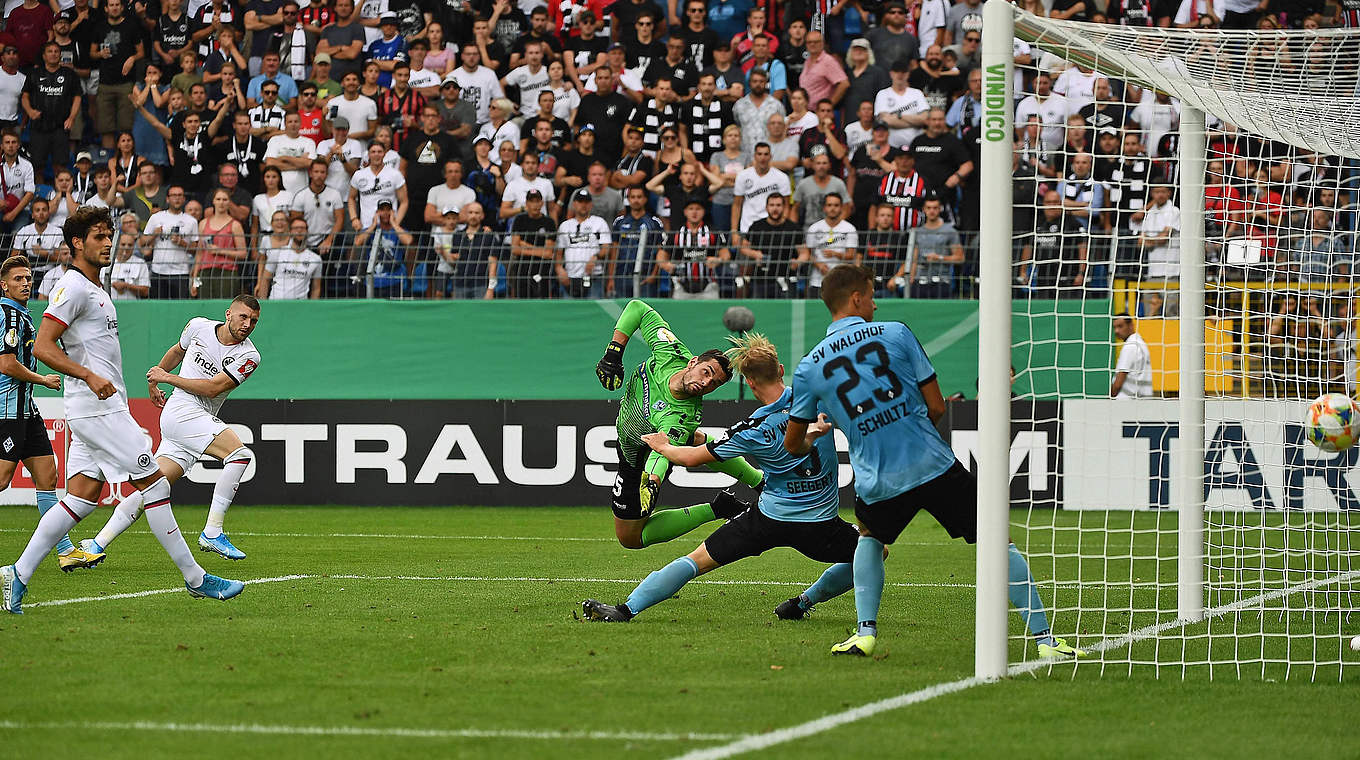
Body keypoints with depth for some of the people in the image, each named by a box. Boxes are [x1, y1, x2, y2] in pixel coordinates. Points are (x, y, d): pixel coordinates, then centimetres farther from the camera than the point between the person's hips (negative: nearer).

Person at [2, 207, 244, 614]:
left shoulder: (96, 291, 20)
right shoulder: (73, 288, -11)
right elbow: (42, 346, -18)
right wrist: (89, 375, -27)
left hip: (104, 407, 10)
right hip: (96, 409, -10)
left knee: (81, 498, 5)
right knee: (155, 484, -7)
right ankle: (195, 579, -3)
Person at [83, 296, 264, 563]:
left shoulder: (248, 356, 0)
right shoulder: (199, 327, 2)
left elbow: (213, 388, -8)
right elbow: (177, 351, 24)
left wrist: (168, 378, -8)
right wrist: (153, 381, 34)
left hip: (201, 421, 3)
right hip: (181, 410, -3)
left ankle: (97, 544, 6)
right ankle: (212, 533, -23)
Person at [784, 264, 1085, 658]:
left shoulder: (809, 368, 6)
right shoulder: (895, 333, 1)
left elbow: (793, 445, 16)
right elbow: (936, 407, 3)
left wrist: (811, 436, 39)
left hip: (878, 485, 2)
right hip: (935, 467, -2)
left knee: (870, 536, 33)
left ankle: (865, 630, 18)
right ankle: (1044, 637, 3)